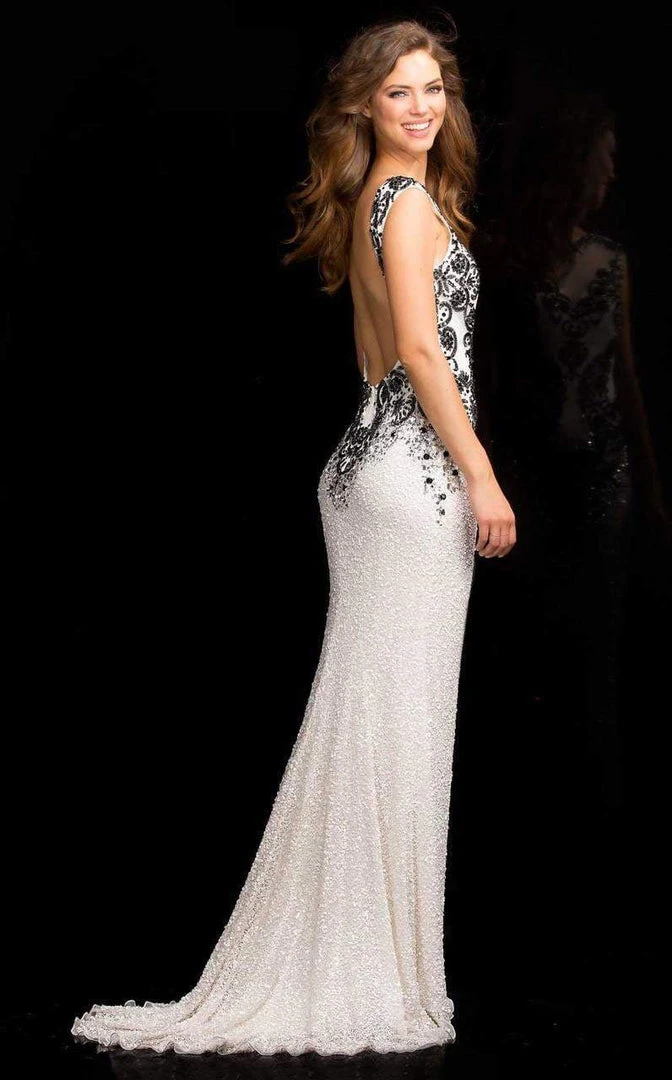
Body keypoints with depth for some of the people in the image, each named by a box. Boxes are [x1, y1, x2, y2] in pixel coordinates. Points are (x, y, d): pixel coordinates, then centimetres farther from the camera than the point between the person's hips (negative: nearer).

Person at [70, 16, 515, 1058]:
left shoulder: (364, 205, 17)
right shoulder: (411, 202, -10)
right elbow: (424, 351, -17)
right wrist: (482, 479, -15)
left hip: (368, 458, 9)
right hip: (417, 470, -9)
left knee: (366, 714, 11)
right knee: (396, 716, -5)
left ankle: (339, 958, 17)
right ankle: (372, 974, 0)